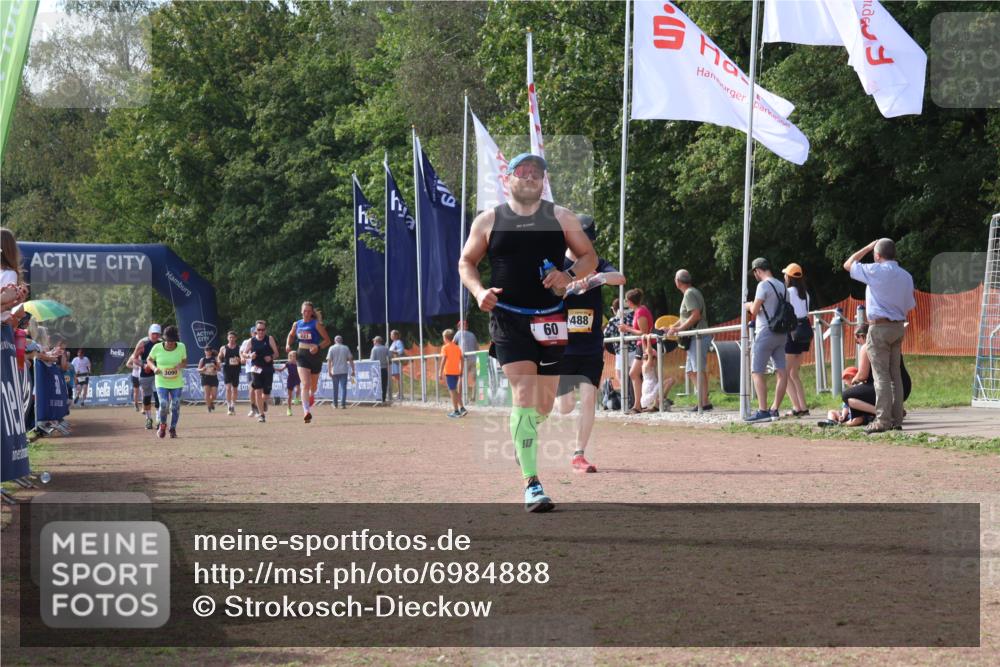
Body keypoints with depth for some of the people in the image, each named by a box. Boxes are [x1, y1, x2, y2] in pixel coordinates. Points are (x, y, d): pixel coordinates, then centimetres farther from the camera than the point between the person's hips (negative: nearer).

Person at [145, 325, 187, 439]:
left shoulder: (181, 347, -7)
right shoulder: (157, 348, -11)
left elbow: (185, 361, 6)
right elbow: (149, 360, 4)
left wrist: (181, 365, -17)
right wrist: (154, 368, -16)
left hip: (177, 383, 2)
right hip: (161, 382, -2)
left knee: (175, 406, 1)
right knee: (163, 404, -14)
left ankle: (173, 428, 21)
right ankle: (162, 425, 15)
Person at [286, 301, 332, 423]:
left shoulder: (316, 324, -8)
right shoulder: (297, 324, 5)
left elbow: (327, 340, -7)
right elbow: (291, 335, 25)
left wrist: (318, 347, -23)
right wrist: (288, 345, 6)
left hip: (315, 355, -1)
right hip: (302, 355, 1)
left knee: (313, 385, 17)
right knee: (305, 384, -15)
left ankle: (312, 395, 55)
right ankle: (307, 412, -23)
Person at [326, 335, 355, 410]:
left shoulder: (332, 348, 0)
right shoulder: (346, 348, 3)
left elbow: (329, 360, -6)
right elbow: (350, 359, 2)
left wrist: (329, 371, -4)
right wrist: (353, 370, 6)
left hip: (335, 372, 0)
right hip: (344, 371, 0)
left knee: (335, 388, 11)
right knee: (343, 388, -1)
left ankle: (335, 405, 17)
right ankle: (343, 404, -11)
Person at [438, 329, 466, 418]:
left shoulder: (445, 347, -7)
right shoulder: (457, 347, 10)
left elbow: (443, 360, -15)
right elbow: (462, 359, 9)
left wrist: (440, 373, -14)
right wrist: (461, 371, 15)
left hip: (449, 372, -6)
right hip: (456, 372, 6)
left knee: (452, 391, -3)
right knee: (455, 391, 17)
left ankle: (456, 411, -3)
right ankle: (461, 408, 11)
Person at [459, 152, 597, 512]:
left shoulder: (561, 217, 6)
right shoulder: (489, 220, 4)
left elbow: (589, 257, 9)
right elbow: (466, 262, 11)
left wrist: (570, 276, -12)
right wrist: (479, 292, -9)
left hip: (550, 320, 3)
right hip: (508, 318, -3)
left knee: (544, 403, 10)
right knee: (524, 394, -16)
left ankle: (521, 440, 45)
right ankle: (532, 485, -19)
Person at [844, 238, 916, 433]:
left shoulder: (876, 271, -10)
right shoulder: (906, 276, 9)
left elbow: (848, 264, 3)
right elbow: (909, 306, 13)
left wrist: (868, 248, 11)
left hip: (879, 327, -6)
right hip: (898, 326, 6)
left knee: (881, 375, -7)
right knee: (895, 375, 9)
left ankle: (883, 420, -10)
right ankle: (897, 419, 9)